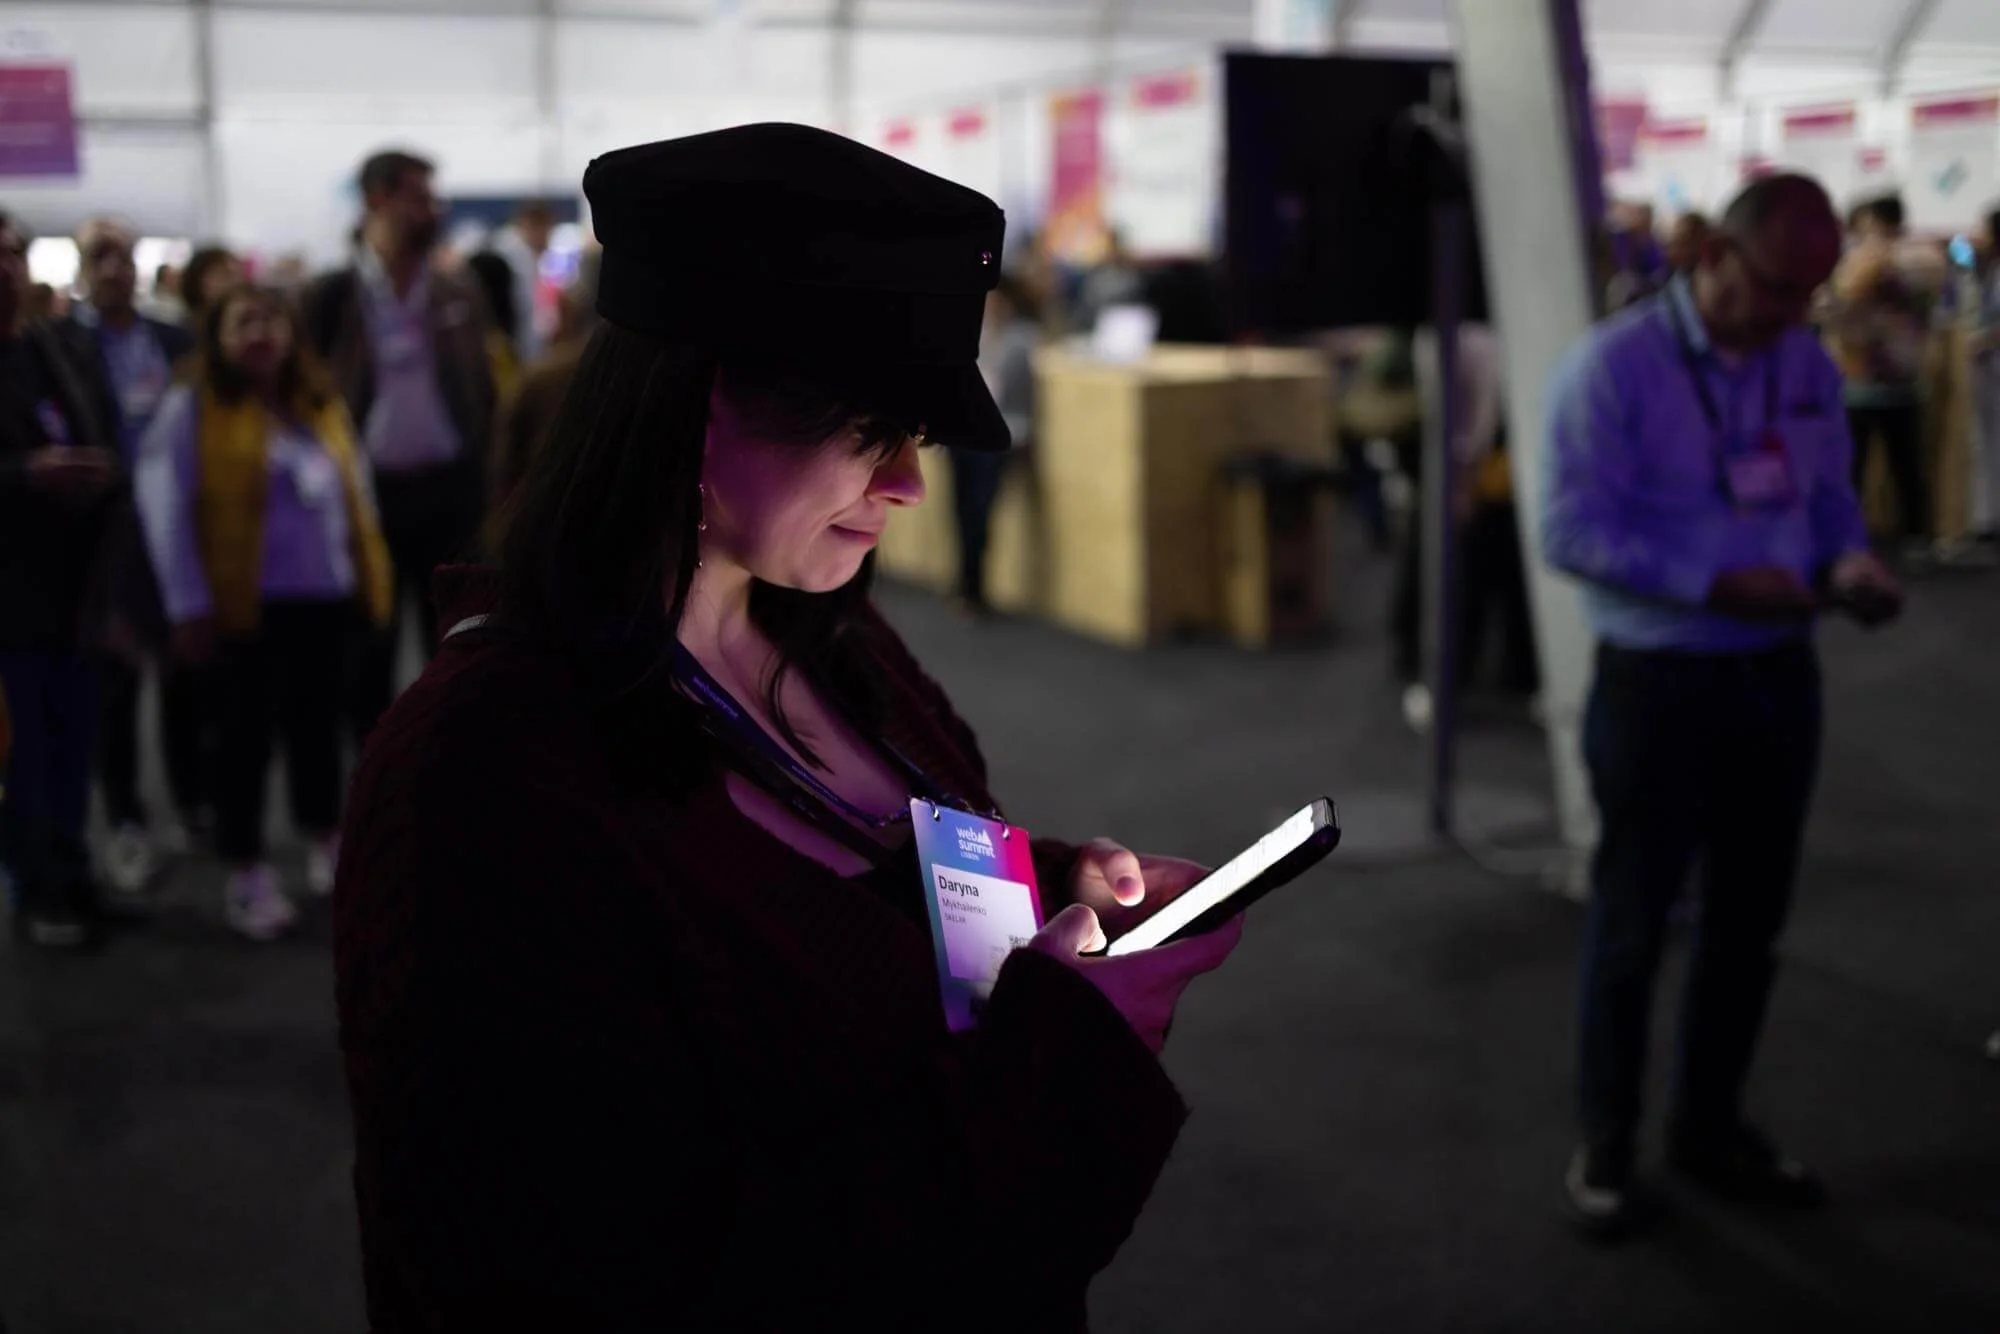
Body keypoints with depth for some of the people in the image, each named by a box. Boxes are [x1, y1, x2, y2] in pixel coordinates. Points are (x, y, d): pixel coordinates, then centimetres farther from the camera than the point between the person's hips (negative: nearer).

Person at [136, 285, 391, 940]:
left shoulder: (320, 405, 11)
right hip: (247, 604, -5)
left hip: (325, 598, 5)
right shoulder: (192, 409, -6)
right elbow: (164, 508, -10)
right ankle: (246, 874, 11)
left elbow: (355, 494, 15)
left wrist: (370, 578, 11)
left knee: (317, 726, 15)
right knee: (246, 736, 1)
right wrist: (189, 604, -12)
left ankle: (326, 849, 31)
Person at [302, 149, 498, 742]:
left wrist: (478, 486, 3)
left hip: (446, 487, 2)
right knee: (367, 653, 7)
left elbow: (482, 395, 9)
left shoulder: (459, 298, 7)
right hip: (368, 492, -2)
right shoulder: (331, 297, -3)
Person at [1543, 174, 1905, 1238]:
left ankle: (1710, 1127, 32)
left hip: (1780, 673, 6)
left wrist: (1848, 563, -9)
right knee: (1634, 920, 5)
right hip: (1658, 681, -6)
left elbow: (1830, 498, 14)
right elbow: (1573, 529, -18)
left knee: (1749, 919, 15)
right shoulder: (1612, 366, -13)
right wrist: (1717, 583, -25)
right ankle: (1606, 1144, 20)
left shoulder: (1809, 369, 6)